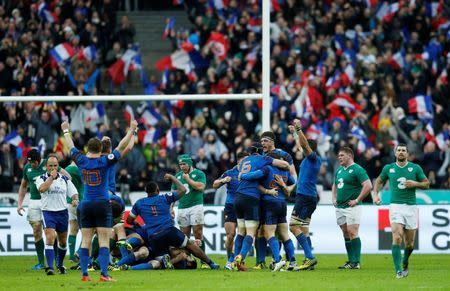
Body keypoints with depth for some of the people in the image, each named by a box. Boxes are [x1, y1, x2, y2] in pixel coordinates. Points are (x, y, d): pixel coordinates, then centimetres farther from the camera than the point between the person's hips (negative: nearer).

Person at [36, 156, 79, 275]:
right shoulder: (41, 179, 0)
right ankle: (50, 267, -22)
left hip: (62, 212, 4)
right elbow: (41, 189, -20)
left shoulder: (65, 179, 9)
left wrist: (75, 199, -14)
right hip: (48, 212, -3)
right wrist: (51, 177, -16)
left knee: (63, 242, 11)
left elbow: (73, 192, 8)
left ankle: (60, 265, 31)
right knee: (50, 239, -19)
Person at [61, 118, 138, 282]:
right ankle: (104, 274, -14)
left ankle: (84, 274, 0)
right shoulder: (104, 162, -7)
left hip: (86, 206, 3)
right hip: (102, 205, -3)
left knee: (85, 241, 4)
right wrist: (132, 129, 3)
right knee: (104, 241, -6)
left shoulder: (82, 161, 1)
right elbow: (121, 146, -5)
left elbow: (71, 147, 17)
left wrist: (66, 131, 33)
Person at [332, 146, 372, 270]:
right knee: (346, 234, 9)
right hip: (340, 207, 8)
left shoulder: (357, 169, -10)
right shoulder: (339, 170, 16)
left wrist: (357, 200, -18)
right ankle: (351, 260, 13)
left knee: (352, 233, -12)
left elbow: (368, 185, -19)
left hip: (351, 207, -8)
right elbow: (335, 186, 32)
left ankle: (356, 262, -11)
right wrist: (334, 198, 17)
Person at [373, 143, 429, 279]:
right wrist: (376, 194, 8)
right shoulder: (388, 168, 6)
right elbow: (380, 181, 23)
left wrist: (415, 183, -10)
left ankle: (405, 264, 36)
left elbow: (426, 184, 9)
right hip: (396, 206, -1)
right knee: (397, 238, -18)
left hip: (411, 207, 1)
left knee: (410, 243, 8)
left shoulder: (415, 168, 4)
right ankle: (398, 271, -19)